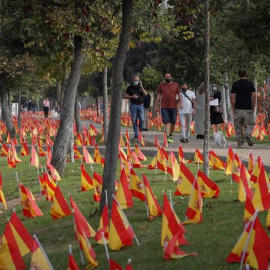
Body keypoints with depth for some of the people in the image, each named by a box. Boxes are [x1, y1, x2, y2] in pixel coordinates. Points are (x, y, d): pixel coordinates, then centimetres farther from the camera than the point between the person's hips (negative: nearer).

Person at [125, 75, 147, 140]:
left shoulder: (141, 87, 10)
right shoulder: (130, 87, 7)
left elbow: (145, 94, -3)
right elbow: (126, 96, 6)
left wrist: (141, 87, -10)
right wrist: (132, 97, -11)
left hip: (140, 105, 1)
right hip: (133, 105, -1)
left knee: (142, 120, -9)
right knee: (134, 121, -1)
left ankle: (141, 132, 11)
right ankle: (136, 135, 4)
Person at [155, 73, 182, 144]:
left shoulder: (175, 85, 6)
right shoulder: (161, 85, 6)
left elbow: (179, 95, 9)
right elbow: (158, 96, 10)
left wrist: (180, 103, -4)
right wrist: (157, 106, 7)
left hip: (173, 106, 1)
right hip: (164, 107, -1)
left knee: (173, 122, 8)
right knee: (166, 122, -9)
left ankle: (171, 135, 28)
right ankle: (168, 137, -13)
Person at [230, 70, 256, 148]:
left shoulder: (235, 84, 2)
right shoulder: (250, 84, 3)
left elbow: (232, 97, -2)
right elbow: (254, 96, -2)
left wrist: (233, 107, 7)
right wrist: (253, 106, 8)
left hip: (238, 109, 0)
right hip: (248, 109, 0)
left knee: (238, 127, 6)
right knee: (249, 124, 8)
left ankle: (240, 143, 5)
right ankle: (248, 135, -21)